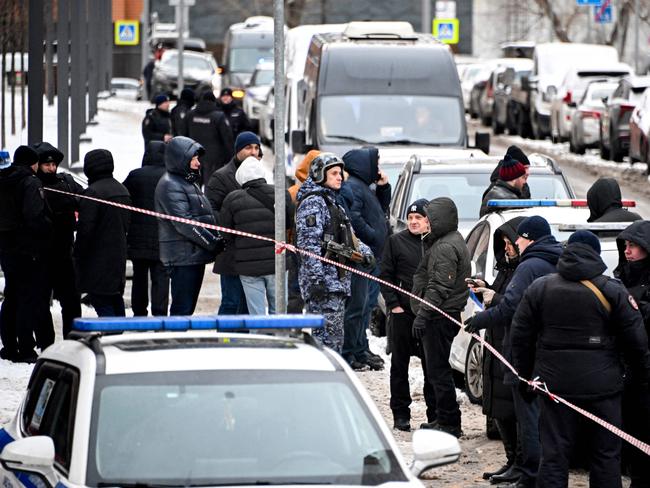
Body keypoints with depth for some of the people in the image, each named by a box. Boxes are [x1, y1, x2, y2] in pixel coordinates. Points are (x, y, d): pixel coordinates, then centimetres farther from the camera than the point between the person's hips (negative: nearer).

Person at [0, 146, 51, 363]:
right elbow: (35, 217, -22)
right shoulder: (31, 183, -14)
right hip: (28, 249, -8)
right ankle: (26, 349, -7)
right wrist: (49, 228, -8)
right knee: (30, 297, -4)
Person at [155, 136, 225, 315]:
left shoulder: (190, 182, 19)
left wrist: (216, 238, 6)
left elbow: (205, 216, 23)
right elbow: (184, 223, -20)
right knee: (182, 308, -10)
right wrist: (214, 243, -17)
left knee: (188, 307, 11)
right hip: (183, 257, -10)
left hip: (196, 255, 10)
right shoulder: (170, 185, -13)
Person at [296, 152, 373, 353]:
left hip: (337, 281, 10)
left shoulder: (332, 202, 23)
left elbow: (347, 237, 30)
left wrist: (363, 251, 9)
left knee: (335, 339, 12)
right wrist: (317, 279, -25)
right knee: (330, 337, -15)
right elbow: (309, 243, -18)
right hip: (324, 283, -10)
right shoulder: (313, 202, -9)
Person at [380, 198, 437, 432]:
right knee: (400, 363, 4)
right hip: (403, 312, -1)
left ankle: (434, 413, 12)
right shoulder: (396, 241, 2)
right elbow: (386, 275, 2)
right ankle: (401, 414, 10)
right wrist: (393, 304, -6)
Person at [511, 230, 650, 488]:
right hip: (601, 386, -2)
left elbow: (520, 336, 7)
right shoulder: (613, 291, -3)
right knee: (606, 456, 6)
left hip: (555, 384, 2)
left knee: (553, 455, 4)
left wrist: (524, 376, 16)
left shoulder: (539, 288, 4)